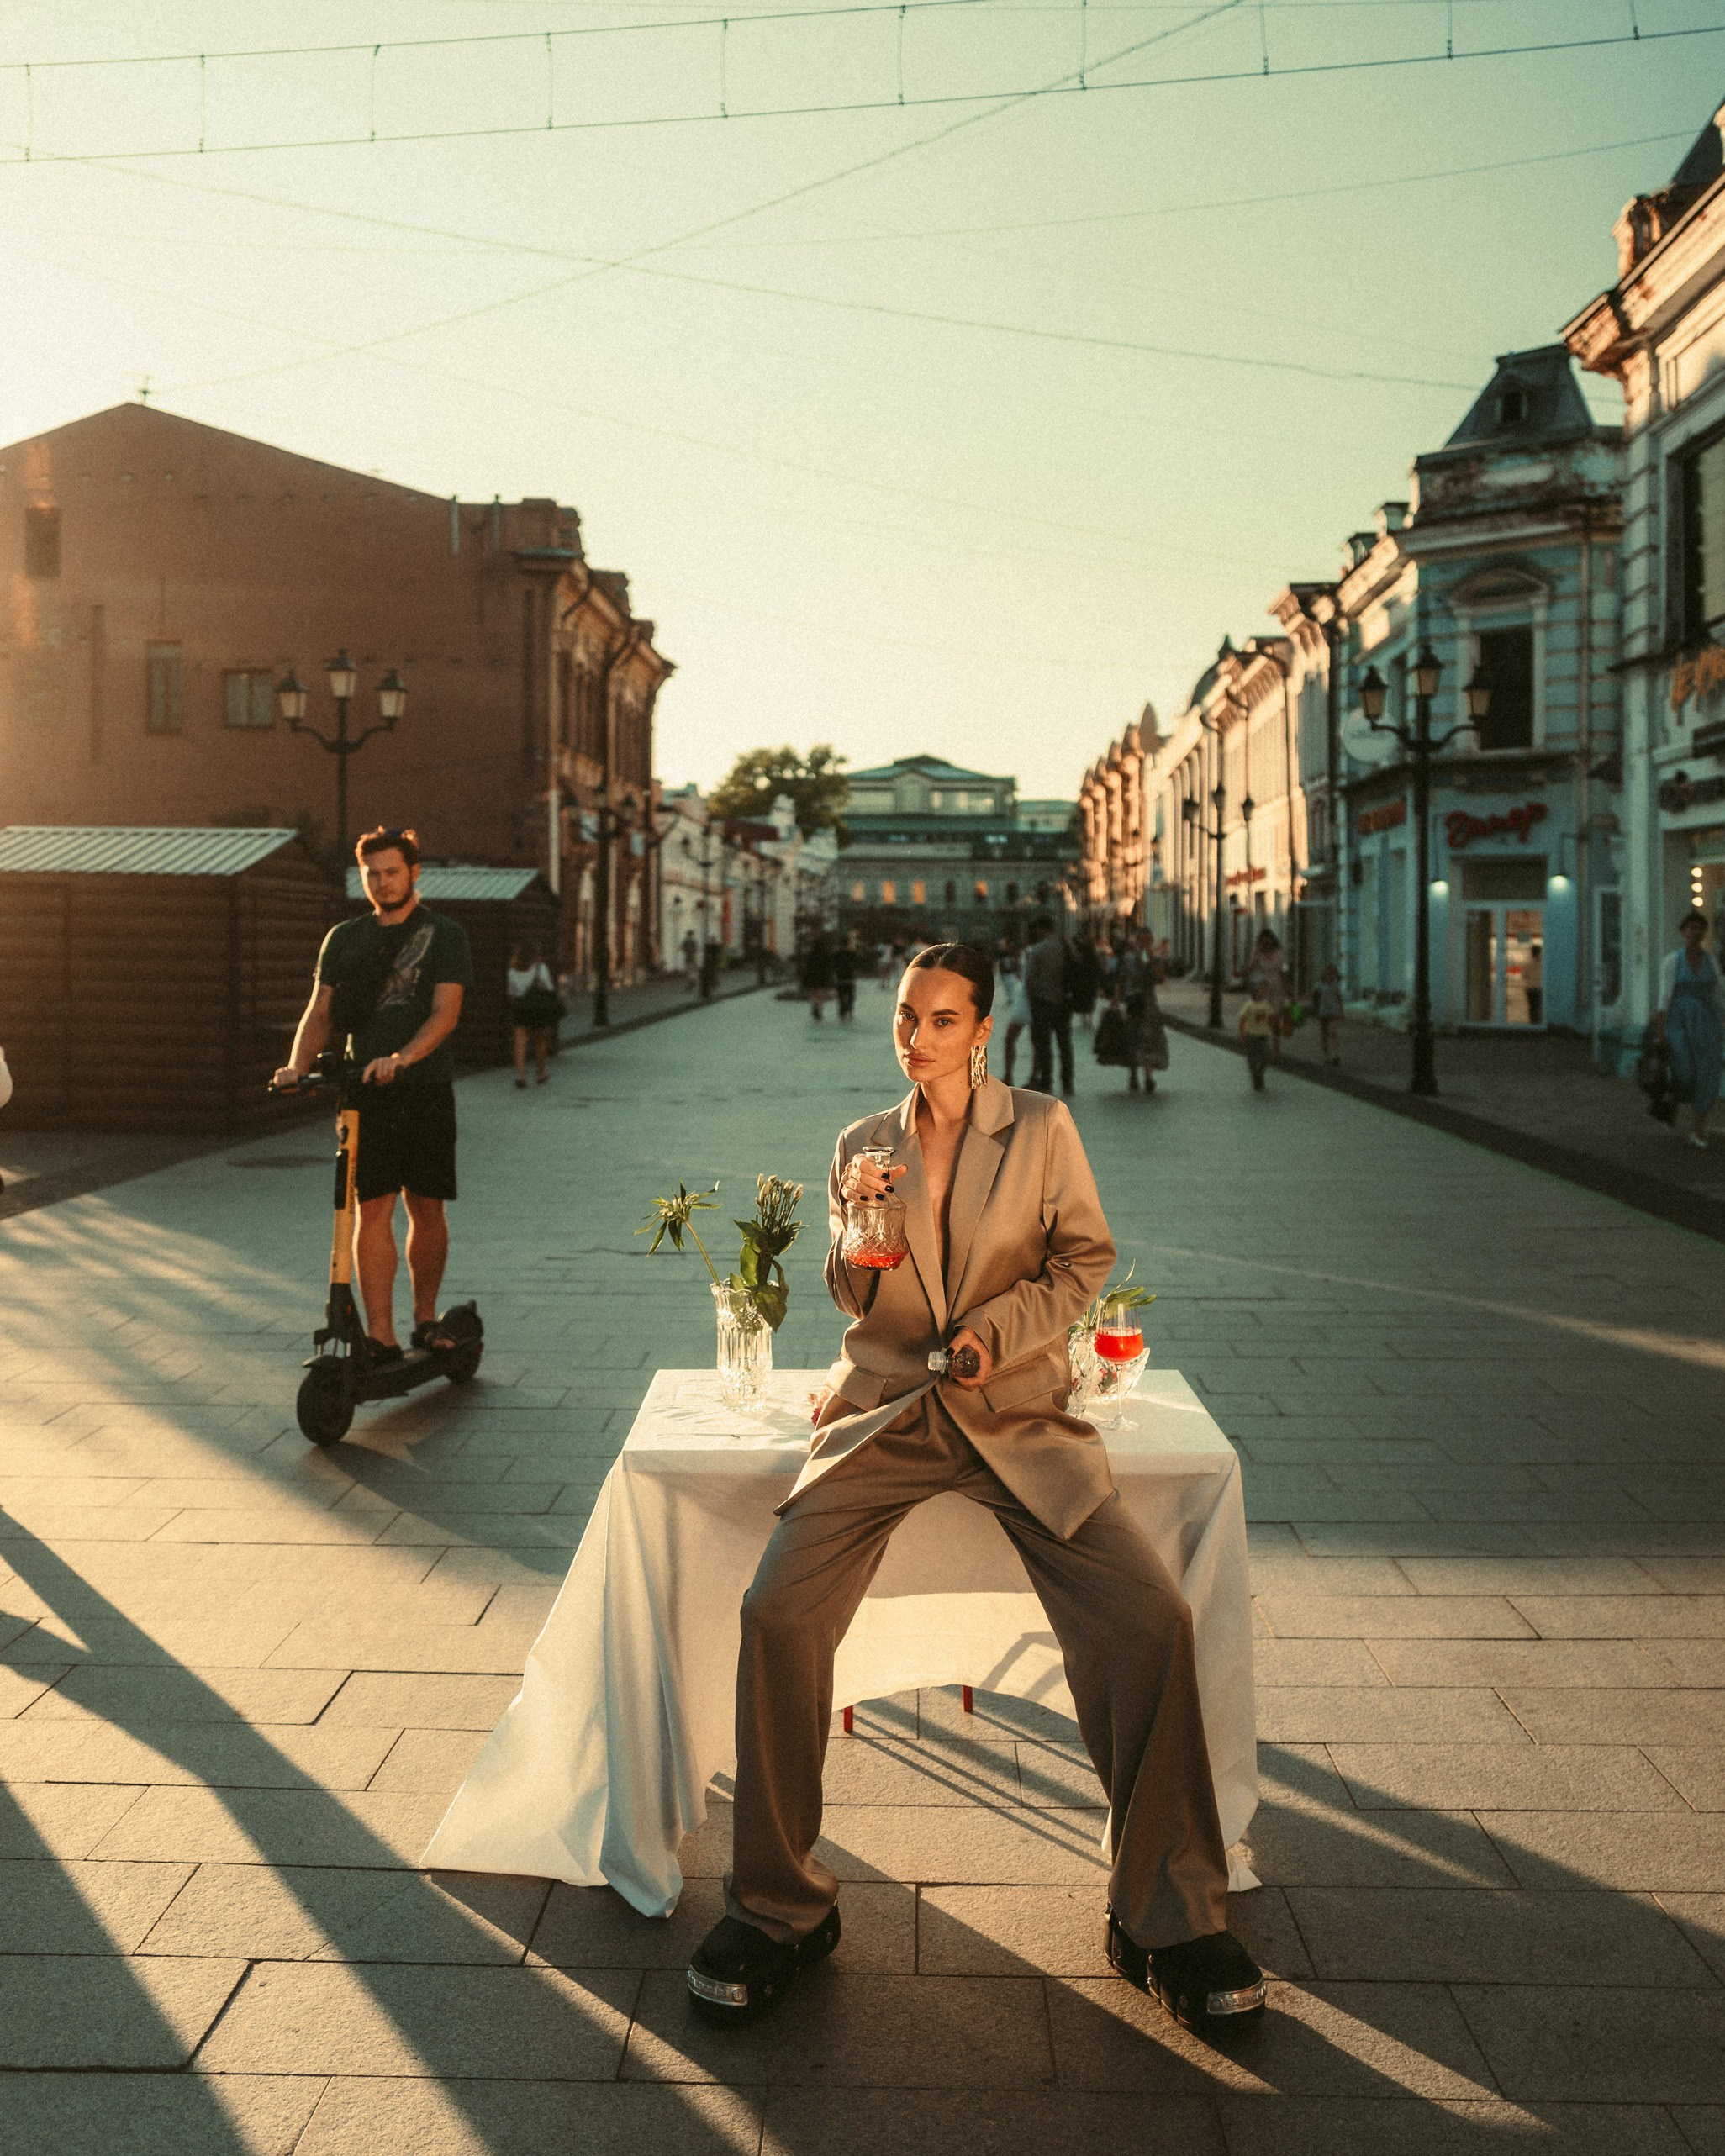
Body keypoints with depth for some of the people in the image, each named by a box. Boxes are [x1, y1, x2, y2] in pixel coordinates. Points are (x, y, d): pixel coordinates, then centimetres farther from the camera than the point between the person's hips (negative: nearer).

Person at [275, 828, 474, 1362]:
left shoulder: (444, 935, 3)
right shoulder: (343, 939, 14)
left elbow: (445, 1013, -9)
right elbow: (320, 1012, 9)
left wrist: (400, 1059, -25)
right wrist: (298, 1066, -11)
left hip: (426, 1088, -1)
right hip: (363, 1091, 1)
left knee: (426, 1208, 5)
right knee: (373, 1210, -5)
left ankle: (425, 1318, 23)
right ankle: (380, 1337, -4)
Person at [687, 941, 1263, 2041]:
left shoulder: (1043, 1128, 5)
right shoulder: (863, 1144, 11)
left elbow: (1084, 1259, 9)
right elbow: (854, 1302, 14)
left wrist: (999, 1329, -7)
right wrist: (857, 1224, -7)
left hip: (1017, 1414, -1)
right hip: (885, 1413, 2)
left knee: (1151, 1619, -20)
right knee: (778, 1615, -21)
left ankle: (1171, 1920, -1)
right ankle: (777, 1907, -1)